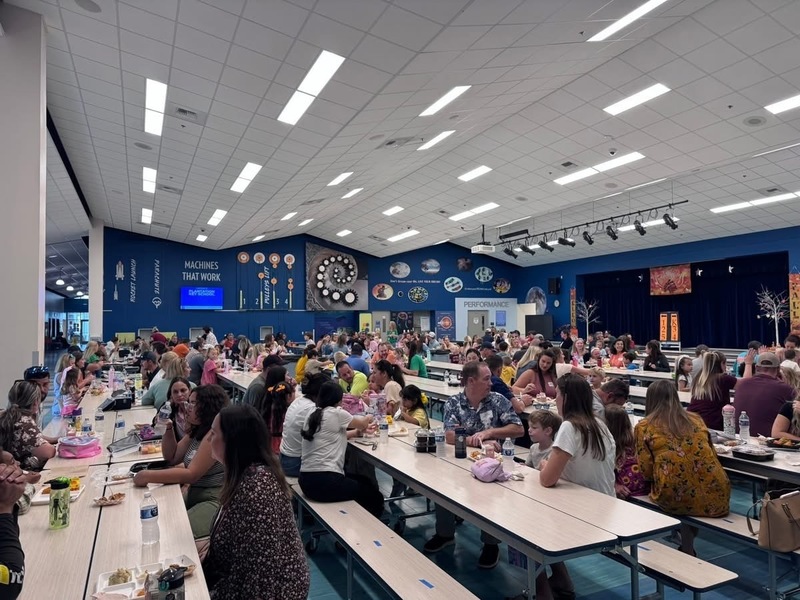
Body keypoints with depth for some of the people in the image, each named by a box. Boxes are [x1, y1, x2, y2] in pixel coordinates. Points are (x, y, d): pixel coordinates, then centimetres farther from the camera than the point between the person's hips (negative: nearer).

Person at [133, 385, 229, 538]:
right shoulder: (197, 430, 13)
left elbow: (191, 474, -21)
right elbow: (172, 458, 18)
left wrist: (148, 476, -19)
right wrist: (168, 428, 4)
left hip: (216, 501, -9)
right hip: (194, 495, 10)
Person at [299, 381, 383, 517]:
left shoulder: (313, 414, 10)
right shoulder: (336, 413, -11)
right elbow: (362, 423, 7)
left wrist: (360, 430, 28)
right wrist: (368, 418, 29)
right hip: (325, 481, -8)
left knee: (364, 482, 26)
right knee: (375, 496, 14)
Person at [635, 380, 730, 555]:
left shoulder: (643, 427, 4)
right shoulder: (695, 418, 15)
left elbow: (646, 471, 0)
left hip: (676, 498, -3)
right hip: (715, 496, 3)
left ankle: (687, 551, 32)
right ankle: (687, 550, 39)